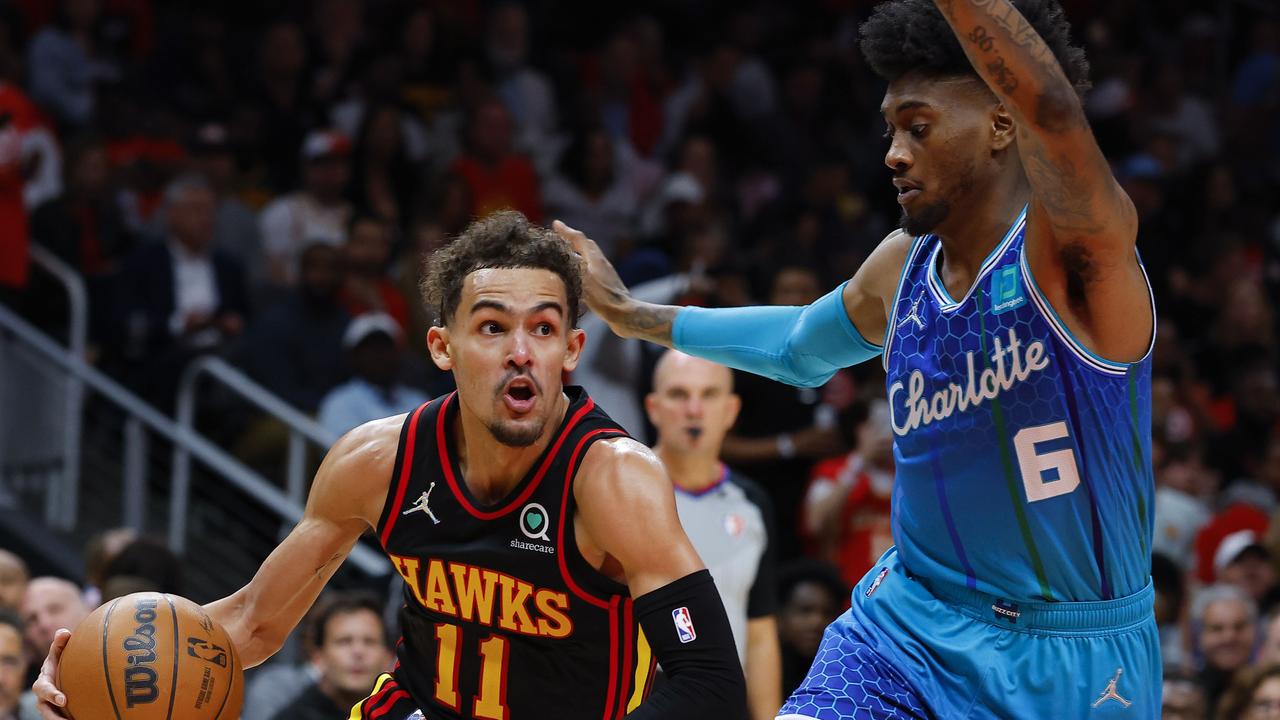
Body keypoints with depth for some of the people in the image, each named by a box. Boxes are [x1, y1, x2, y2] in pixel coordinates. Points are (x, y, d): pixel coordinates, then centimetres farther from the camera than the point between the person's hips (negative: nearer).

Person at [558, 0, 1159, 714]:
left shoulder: (1068, 251, -15)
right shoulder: (902, 268, 6)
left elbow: (1052, 110, -38)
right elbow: (799, 344, 29)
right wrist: (629, 314, 37)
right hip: (909, 622, 5)